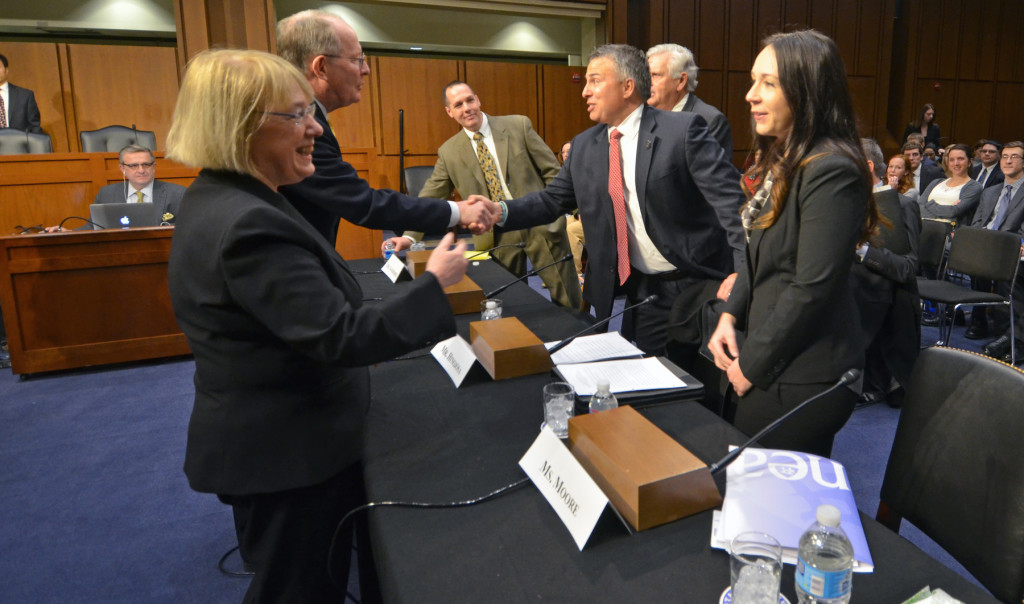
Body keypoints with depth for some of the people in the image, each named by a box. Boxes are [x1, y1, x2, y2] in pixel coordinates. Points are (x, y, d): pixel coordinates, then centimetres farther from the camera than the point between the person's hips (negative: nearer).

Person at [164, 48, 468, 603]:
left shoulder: (216, 200, 5)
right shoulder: (250, 226, -29)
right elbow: (341, 339, -30)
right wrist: (433, 282, -21)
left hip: (266, 442, 10)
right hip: (288, 455, -10)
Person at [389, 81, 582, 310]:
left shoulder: (519, 125, -1)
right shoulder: (448, 152, 4)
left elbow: (553, 171, 2)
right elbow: (429, 198, 5)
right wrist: (410, 236, -7)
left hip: (540, 223, -1)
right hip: (497, 236, 2)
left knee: (568, 301, 3)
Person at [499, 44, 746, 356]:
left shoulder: (683, 130, -11)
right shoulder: (583, 146, 6)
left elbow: (730, 199, -15)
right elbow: (552, 199, 8)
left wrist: (741, 272, -23)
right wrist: (501, 211, -9)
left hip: (700, 285, -4)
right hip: (644, 292, 5)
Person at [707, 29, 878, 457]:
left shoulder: (831, 171, -20)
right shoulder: (783, 162, 9)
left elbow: (812, 288, -23)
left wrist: (753, 365, -15)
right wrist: (730, 316, 2)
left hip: (802, 380, -9)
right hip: (767, 367, 9)